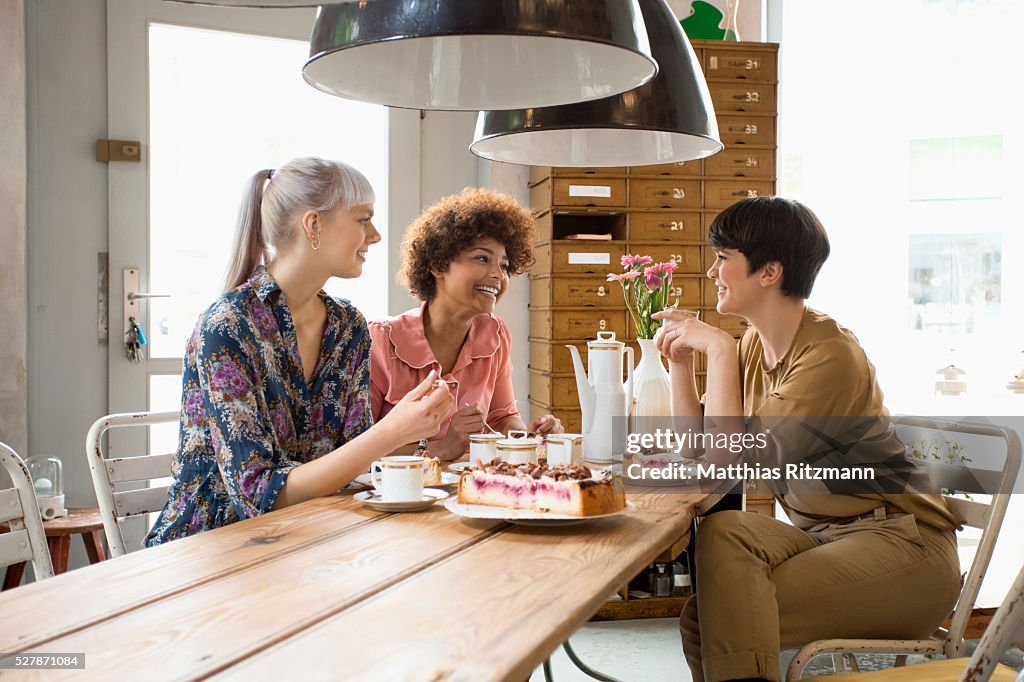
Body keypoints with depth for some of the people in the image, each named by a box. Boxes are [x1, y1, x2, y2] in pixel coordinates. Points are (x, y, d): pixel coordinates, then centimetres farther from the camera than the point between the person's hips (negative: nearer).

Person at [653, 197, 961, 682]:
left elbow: (731, 462, -24)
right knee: (721, 530, -19)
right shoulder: (754, 345, 5)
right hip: (819, 533, 7)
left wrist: (718, 349, -20)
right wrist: (680, 362, -1)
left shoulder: (830, 355, -19)